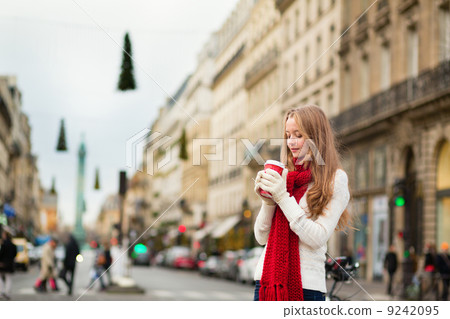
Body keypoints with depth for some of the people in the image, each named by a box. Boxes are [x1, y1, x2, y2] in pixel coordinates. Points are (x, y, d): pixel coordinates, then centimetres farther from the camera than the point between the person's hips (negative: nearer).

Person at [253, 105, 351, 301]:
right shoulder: (282, 176, 10)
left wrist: (283, 198, -13)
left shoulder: (335, 179, -2)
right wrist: (268, 201, -6)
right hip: (267, 279, 4)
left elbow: (318, 238, -10)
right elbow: (262, 237, 10)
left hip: (306, 286, -4)